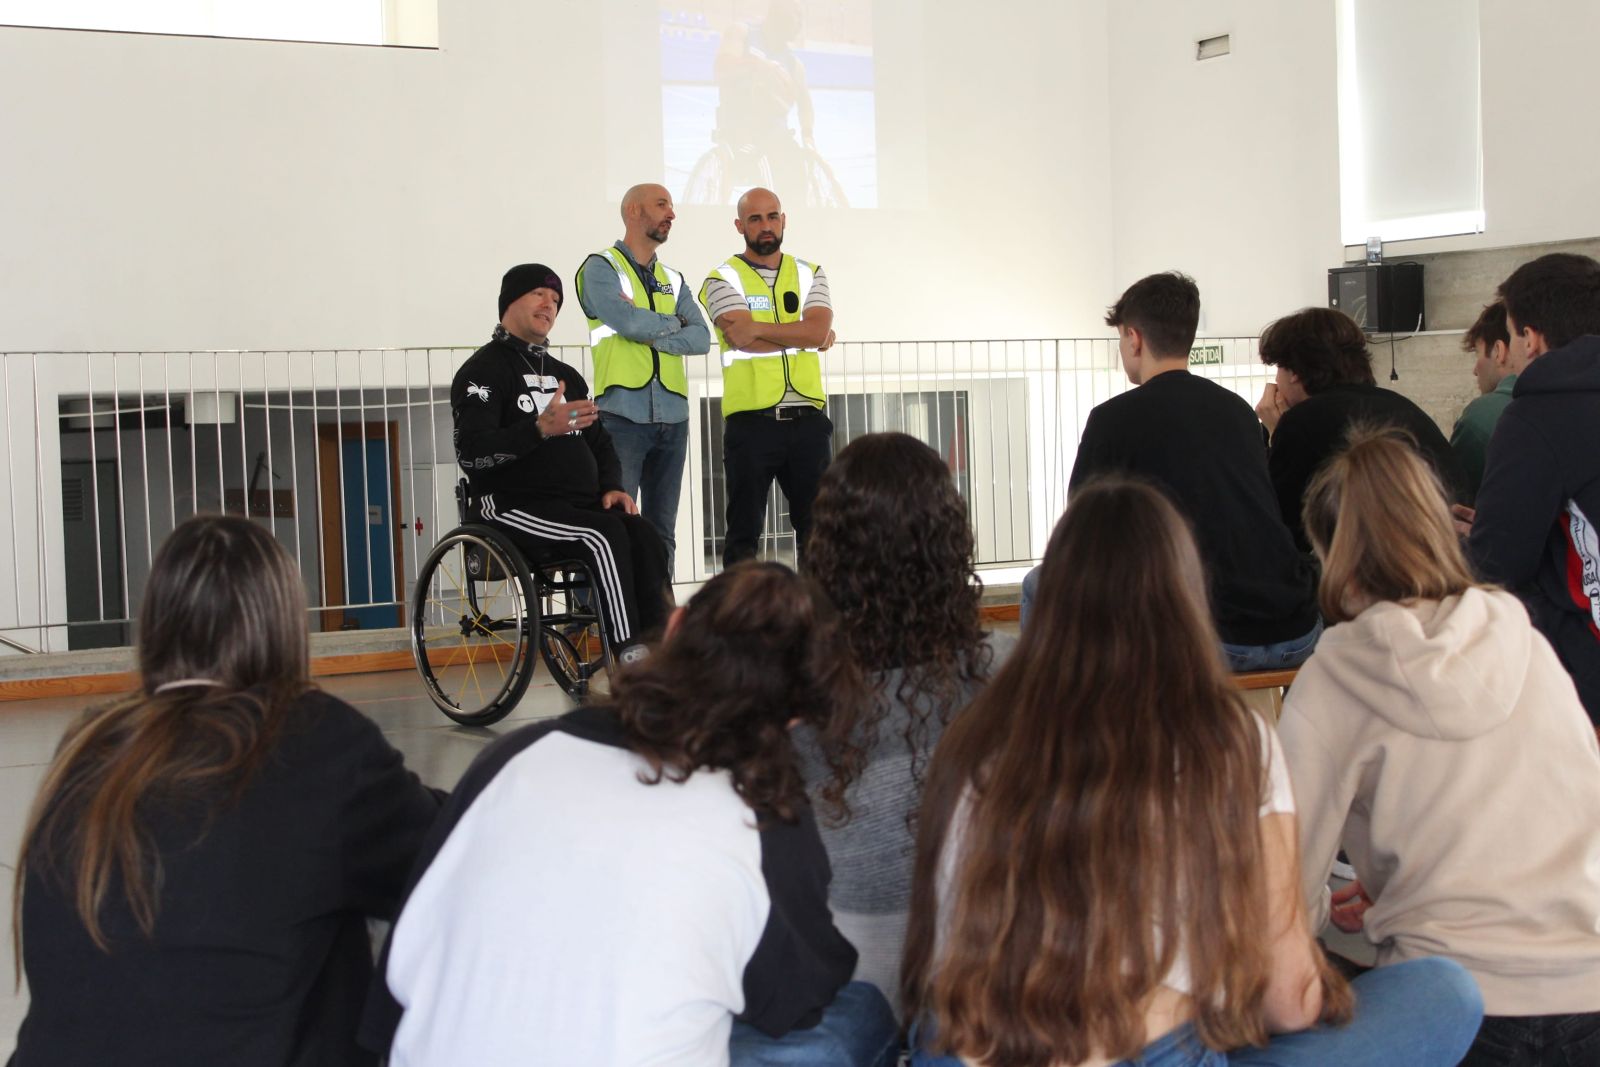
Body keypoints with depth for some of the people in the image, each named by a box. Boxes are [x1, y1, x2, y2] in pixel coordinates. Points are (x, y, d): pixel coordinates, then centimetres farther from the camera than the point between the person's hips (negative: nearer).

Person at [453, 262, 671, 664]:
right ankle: (631, 657, -36)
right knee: (603, 535, -34)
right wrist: (540, 429, -28)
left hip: (583, 504, 6)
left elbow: (599, 441, 28)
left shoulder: (566, 375, 26)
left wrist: (612, 486, 5)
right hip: (516, 507, -6)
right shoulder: (483, 370, 1)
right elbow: (470, 453, -14)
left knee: (646, 540, -24)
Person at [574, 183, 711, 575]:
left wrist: (653, 336, -9)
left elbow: (701, 338, 5)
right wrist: (672, 322, 2)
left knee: (662, 530, 8)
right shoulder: (601, 268, 1)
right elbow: (628, 321, -15)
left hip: (672, 419, 6)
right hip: (623, 416, -6)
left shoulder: (673, 280, 18)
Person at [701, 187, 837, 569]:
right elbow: (743, 340, -14)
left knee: (817, 525, 6)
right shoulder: (724, 279, 3)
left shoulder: (809, 275, 13)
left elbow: (818, 330, -6)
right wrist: (804, 336, -6)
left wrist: (758, 328, -12)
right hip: (751, 420, -3)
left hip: (808, 419, 3)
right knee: (744, 531, 2)